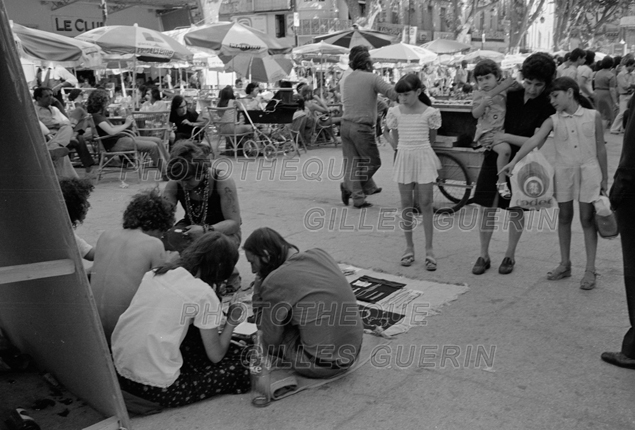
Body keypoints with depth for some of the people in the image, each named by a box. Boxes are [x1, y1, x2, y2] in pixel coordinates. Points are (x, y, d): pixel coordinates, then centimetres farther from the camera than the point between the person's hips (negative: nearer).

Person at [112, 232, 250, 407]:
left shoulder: (154, 273, 6)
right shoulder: (204, 294, -13)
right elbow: (215, 356, -4)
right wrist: (232, 322, 12)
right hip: (157, 389, -7)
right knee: (241, 363, 4)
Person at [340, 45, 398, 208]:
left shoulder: (346, 80, 12)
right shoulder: (372, 78, -9)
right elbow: (394, 94, -17)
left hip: (345, 125, 7)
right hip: (362, 128, -7)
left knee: (352, 162, 10)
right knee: (373, 162, 10)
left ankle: (359, 198, 16)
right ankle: (348, 186, 5)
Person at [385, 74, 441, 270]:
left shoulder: (429, 113, -6)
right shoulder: (395, 112, 1)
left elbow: (431, 138, 7)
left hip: (423, 158, -2)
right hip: (404, 158, 2)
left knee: (425, 204, -1)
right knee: (406, 204, 7)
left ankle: (429, 249, 5)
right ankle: (409, 246, 17)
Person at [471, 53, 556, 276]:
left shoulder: (547, 107, -11)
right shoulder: (512, 93, -2)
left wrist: (506, 137, -22)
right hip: (495, 156, 2)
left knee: (515, 210, 9)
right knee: (487, 207, 2)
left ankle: (510, 256, 26)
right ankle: (483, 256, 15)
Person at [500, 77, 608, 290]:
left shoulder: (593, 116, -1)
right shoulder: (553, 121, 1)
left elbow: (600, 149, 4)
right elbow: (534, 141, -13)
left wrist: (604, 178, 4)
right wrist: (514, 161, -26)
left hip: (588, 171, -2)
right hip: (563, 171, 2)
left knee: (587, 219, 1)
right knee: (564, 217, 10)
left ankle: (590, 270, 8)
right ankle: (565, 264, 23)